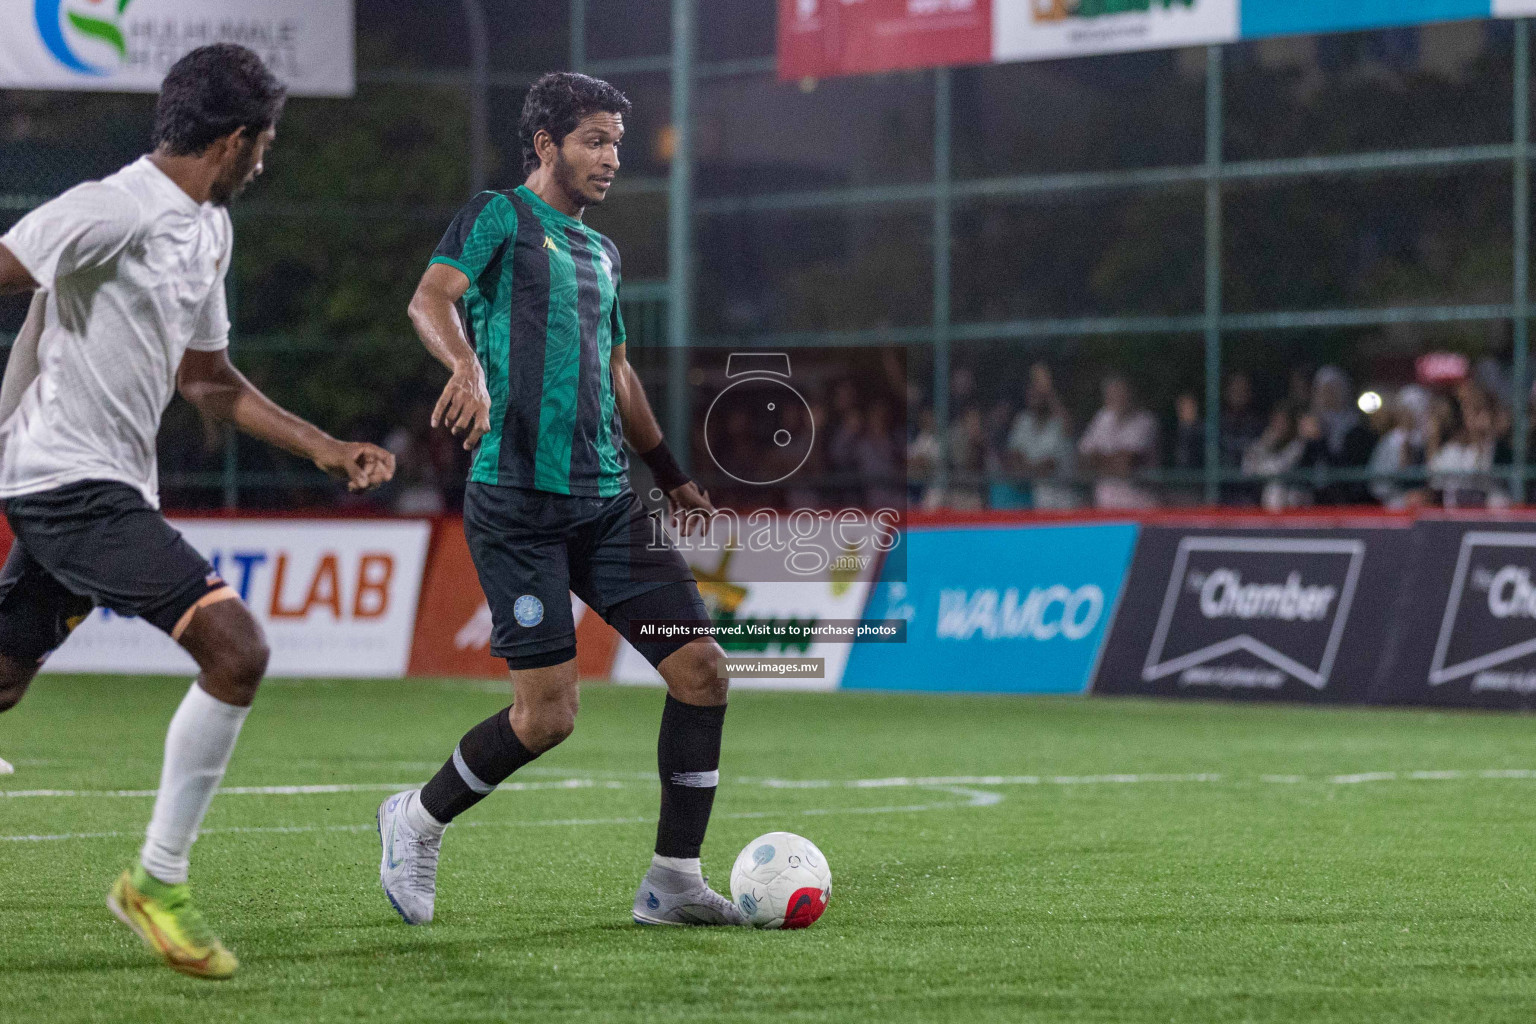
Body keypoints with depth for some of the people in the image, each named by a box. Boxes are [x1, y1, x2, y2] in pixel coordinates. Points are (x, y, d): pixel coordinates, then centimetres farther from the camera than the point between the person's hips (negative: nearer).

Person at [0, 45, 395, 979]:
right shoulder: (113, 210, -15)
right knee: (237, 651, -15)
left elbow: (208, 379, 25)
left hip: (110, 485, 10)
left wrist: (326, 449, 19)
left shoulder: (208, 230, 16)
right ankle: (158, 881, -6)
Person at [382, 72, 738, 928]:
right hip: (517, 499, -7)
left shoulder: (601, 253, 23)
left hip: (607, 501, 7)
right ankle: (419, 821, 14)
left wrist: (674, 476, 38)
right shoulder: (499, 218, 0)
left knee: (702, 669, -6)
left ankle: (674, 881, 2)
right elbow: (432, 298, -18)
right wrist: (468, 366, -38)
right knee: (549, 713, -11)